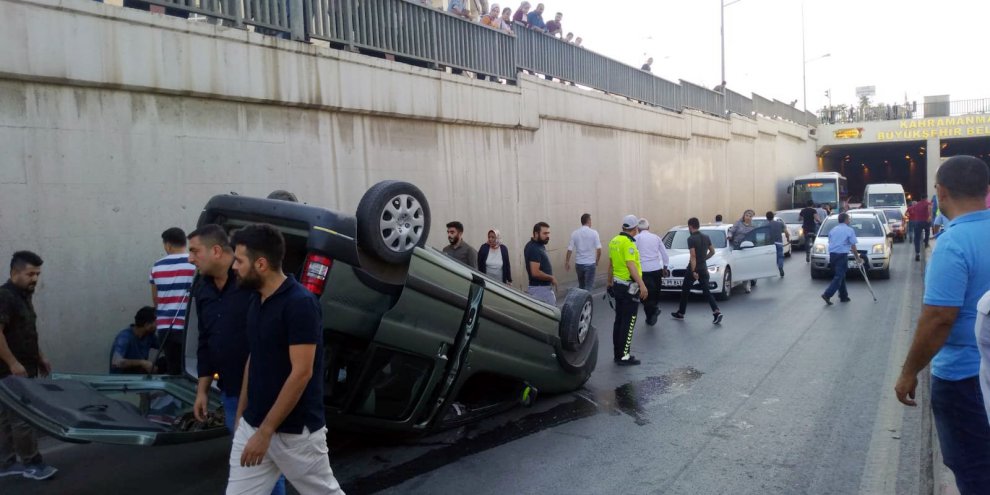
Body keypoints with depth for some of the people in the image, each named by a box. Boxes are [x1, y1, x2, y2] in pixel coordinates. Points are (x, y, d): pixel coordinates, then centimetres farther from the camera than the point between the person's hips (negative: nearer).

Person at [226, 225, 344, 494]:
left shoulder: (301, 303, -21)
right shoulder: (256, 301, 6)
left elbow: (301, 374, -23)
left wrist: (265, 432, -21)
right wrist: (241, 415, 17)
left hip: (296, 431, -8)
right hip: (252, 425, 8)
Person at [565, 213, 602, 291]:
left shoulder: (574, 233, -2)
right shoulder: (594, 233, -8)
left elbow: (569, 250, -3)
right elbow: (599, 249, -10)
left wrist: (567, 262, 8)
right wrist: (597, 261, 6)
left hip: (578, 263, 3)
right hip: (590, 264, -3)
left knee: (581, 286, 20)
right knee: (588, 287, 2)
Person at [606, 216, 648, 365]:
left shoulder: (614, 241, 8)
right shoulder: (628, 243, -18)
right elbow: (630, 265, -26)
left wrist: (609, 282, 27)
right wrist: (642, 285, -30)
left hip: (617, 284, 9)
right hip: (629, 287, -9)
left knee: (619, 320, 15)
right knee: (628, 322, -3)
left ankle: (617, 353, 22)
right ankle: (623, 356, -1)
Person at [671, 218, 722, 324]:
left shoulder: (691, 239, -15)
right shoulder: (706, 237, 7)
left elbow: (693, 256, -21)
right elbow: (712, 251, 15)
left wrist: (693, 271, -22)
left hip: (693, 269, -6)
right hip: (703, 269, 6)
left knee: (685, 291, 10)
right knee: (707, 291, 4)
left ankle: (680, 313, 22)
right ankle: (717, 312, -13)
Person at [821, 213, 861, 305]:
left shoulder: (832, 230, 15)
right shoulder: (849, 230, -3)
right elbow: (853, 246, -4)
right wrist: (857, 258, 5)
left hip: (832, 254, 6)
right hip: (842, 255, -6)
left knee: (840, 276, 17)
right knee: (839, 276, -7)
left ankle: (843, 296, 20)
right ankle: (827, 295, -19)